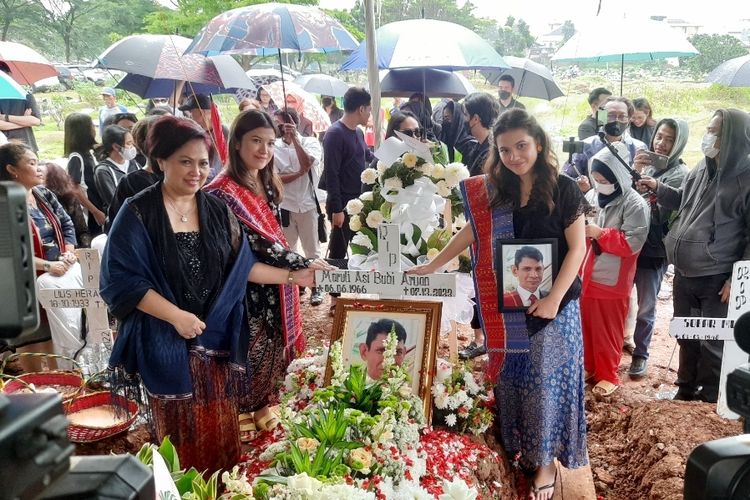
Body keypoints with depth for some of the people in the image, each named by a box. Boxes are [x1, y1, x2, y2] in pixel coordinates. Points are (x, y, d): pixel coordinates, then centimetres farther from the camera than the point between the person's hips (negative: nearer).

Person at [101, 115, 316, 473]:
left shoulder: (217, 210, 3)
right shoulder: (137, 213, -11)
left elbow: (242, 266, 8)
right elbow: (122, 280, -15)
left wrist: (293, 276, 2)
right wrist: (176, 316, -21)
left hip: (215, 337, 4)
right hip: (165, 341, -4)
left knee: (219, 427, 14)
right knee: (181, 432, 10)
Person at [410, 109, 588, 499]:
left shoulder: (563, 190, -10)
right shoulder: (493, 190, 1)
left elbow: (577, 248, -8)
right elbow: (471, 233, 10)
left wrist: (555, 298, -16)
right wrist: (431, 267, 7)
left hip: (552, 303, -3)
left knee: (547, 380, 5)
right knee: (512, 378, 13)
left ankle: (546, 458, 21)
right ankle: (516, 446, 31)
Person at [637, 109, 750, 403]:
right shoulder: (702, 169, 5)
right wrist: (659, 188, 6)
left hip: (716, 279, -6)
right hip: (685, 273, 7)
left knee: (712, 342, 7)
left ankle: (709, 399, 25)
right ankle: (686, 388, 37)